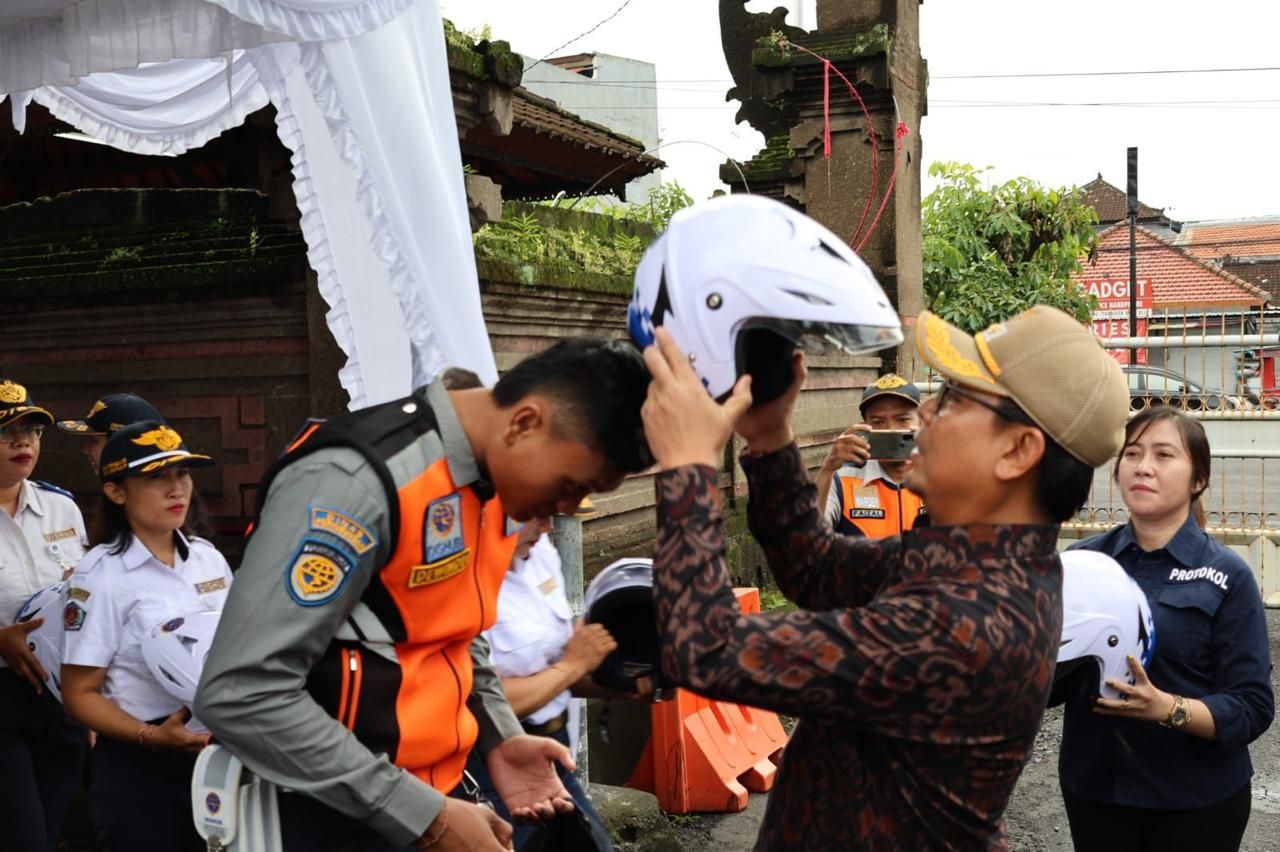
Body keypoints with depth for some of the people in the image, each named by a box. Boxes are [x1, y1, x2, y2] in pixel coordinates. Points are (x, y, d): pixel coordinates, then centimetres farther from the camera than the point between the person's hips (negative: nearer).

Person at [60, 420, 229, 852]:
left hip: (216, 754, 5)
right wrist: (151, 736, -23)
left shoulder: (208, 557, 4)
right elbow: (80, 694, -10)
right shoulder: (101, 574, -11)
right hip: (140, 767, -5)